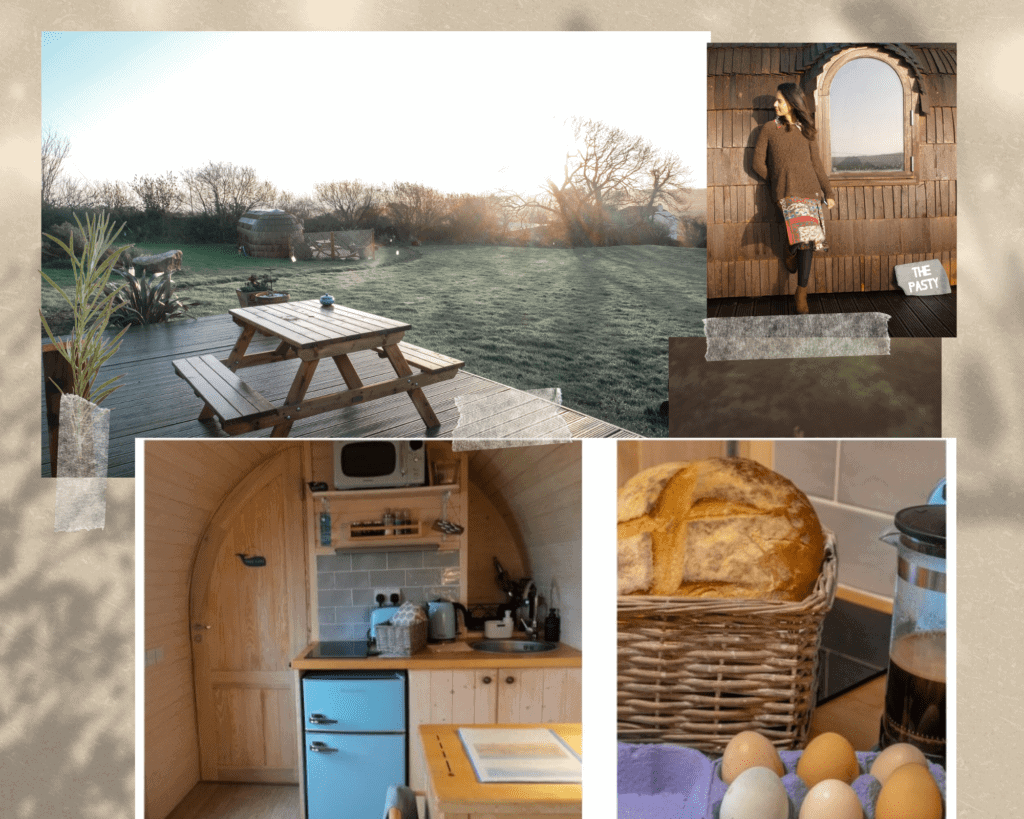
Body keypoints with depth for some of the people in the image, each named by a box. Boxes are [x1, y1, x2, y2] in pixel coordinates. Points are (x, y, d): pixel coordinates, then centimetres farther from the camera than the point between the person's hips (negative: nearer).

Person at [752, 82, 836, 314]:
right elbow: (758, 164, 10)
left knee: (809, 240, -6)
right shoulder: (769, 129, 9)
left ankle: (801, 294, -2)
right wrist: (777, 182, 8)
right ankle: (791, 250, 6)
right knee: (802, 231, -26)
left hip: (810, 189, 3)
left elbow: (816, 164, 18)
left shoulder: (804, 131, 16)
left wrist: (828, 192, 13)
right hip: (786, 191, -3)